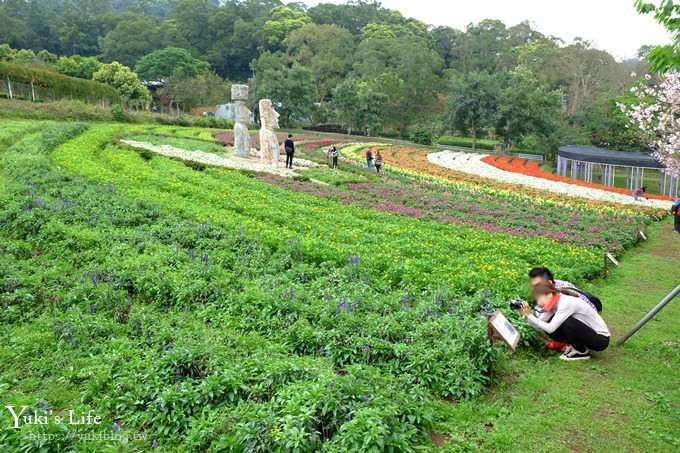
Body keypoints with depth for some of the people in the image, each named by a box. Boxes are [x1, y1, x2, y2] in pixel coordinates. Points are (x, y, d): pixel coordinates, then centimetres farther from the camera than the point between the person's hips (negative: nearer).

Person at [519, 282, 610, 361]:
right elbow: (538, 325, -6)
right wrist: (526, 315, -21)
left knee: (568, 322, -31)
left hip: (601, 339, -7)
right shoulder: (554, 303, -2)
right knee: (547, 325, -9)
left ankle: (582, 352, -7)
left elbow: (550, 328, -31)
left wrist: (529, 315, -26)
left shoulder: (566, 303, -27)